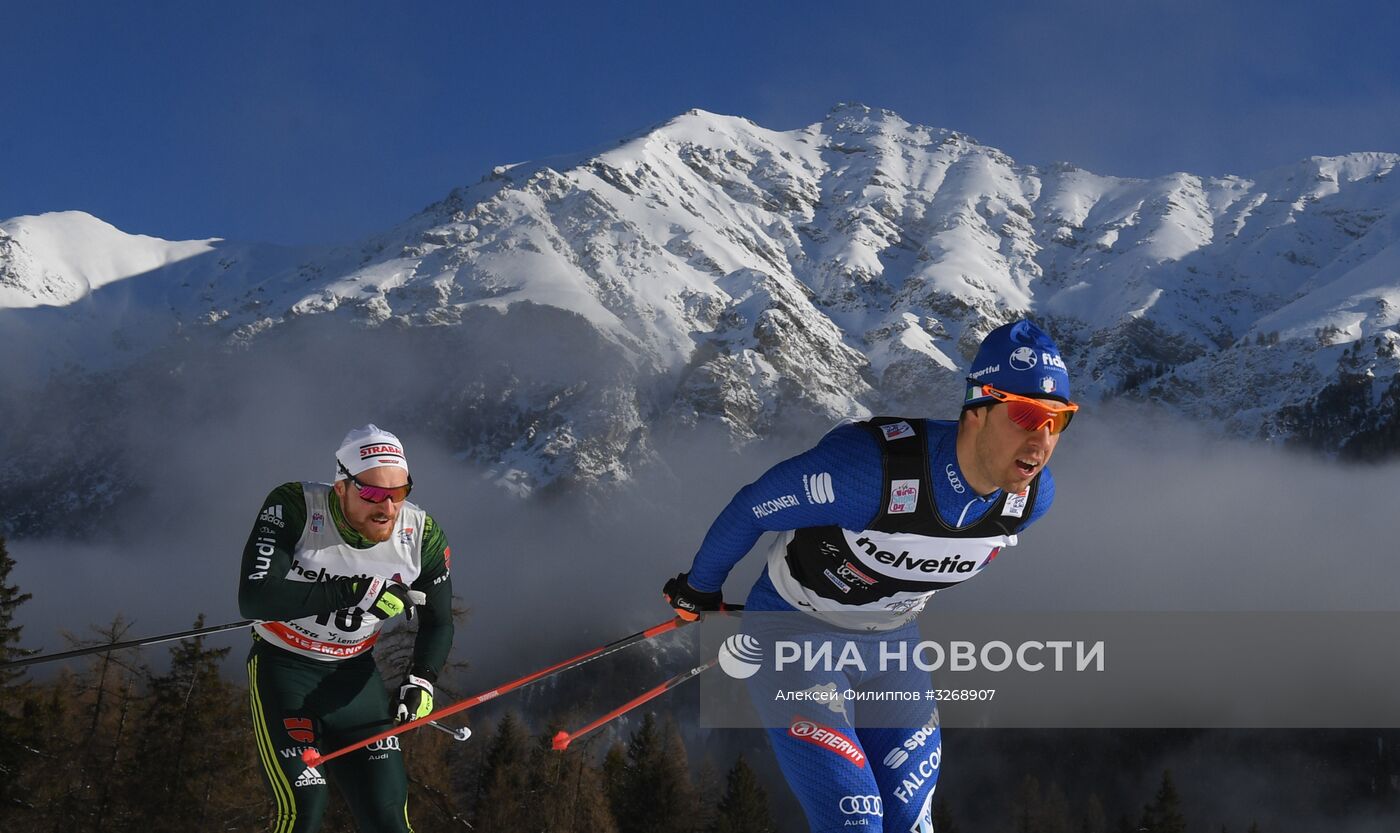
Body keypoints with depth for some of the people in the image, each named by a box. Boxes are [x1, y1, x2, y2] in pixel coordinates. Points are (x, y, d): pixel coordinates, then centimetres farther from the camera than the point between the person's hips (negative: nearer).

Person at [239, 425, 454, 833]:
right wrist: (355, 591, -35)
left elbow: (437, 623, 4)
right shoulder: (294, 507, -24)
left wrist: (421, 679, -14)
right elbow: (253, 597, -33)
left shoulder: (423, 536, -12)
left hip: (354, 673, 4)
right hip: (283, 666, -4)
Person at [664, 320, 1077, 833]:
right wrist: (699, 589, 0)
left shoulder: (1034, 494, -16)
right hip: (796, 635, -6)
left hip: (891, 642, 6)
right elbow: (751, 509, -18)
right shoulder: (872, 466, -36)